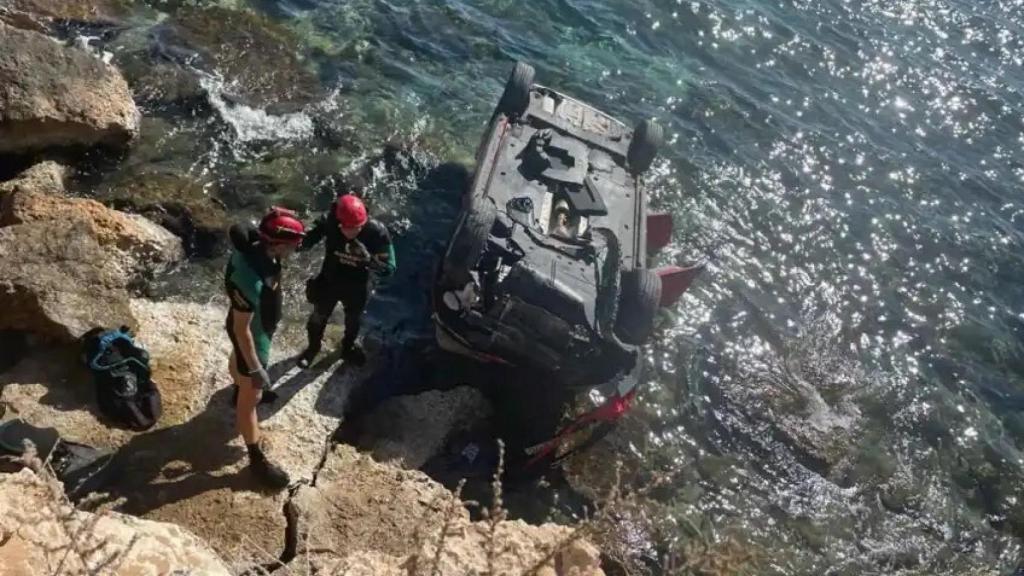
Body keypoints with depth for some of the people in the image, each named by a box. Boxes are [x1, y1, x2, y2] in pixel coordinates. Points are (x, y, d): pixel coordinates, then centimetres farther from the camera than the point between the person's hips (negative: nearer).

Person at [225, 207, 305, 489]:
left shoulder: (258, 248, -18)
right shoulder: (249, 280, -44)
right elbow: (242, 329, -33)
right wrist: (256, 370, -24)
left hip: (256, 326, 9)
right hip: (252, 337, -9)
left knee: (238, 360, 37)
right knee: (252, 399, 9)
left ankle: (239, 394, 68)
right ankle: (257, 460, 26)